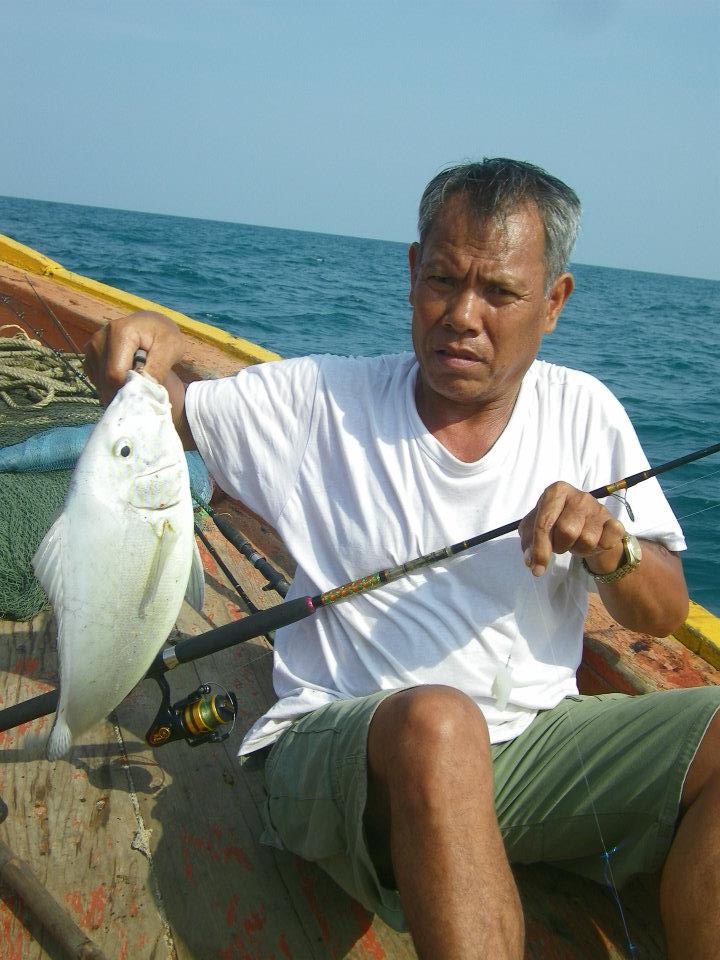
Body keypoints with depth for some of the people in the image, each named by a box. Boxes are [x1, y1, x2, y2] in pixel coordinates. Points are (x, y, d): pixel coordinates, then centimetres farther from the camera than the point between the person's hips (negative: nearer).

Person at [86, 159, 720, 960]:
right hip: (345, 745, -2)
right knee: (436, 720, -36)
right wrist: (140, 352, -16)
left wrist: (611, 549, -15)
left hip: (536, 739, 3)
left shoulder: (581, 411, 6)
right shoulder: (323, 400, 1)